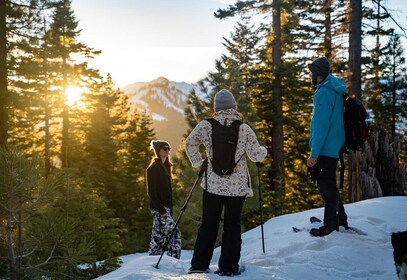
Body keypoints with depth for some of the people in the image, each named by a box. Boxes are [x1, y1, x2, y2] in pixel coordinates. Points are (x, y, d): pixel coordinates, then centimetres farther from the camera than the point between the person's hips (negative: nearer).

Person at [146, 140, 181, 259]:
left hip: (165, 208, 8)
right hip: (159, 208, -8)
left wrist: (170, 210, 13)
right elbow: (151, 192, -14)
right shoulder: (153, 168, -8)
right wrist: (161, 209, -20)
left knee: (158, 237, 9)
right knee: (175, 233, -15)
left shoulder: (166, 167, 17)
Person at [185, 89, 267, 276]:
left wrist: (197, 163, 6)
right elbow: (256, 156, -5)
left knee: (208, 224, 12)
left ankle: (199, 264, 12)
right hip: (238, 186, -1)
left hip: (213, 184, 1)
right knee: (232, 226, 9)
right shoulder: (244, 129, -7)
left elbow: (189, 143, -8)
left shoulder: (206, 126, -5)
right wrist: (263, 150, 17)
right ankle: (228, 267, 8)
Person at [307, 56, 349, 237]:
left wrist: (314, 154, -21)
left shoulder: (324, 92, -18)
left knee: (326, 186, -1)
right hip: (334, 147, 10)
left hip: (325, 149, -10)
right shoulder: (335, 90, 14)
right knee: (329, 184, 19)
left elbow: (321, 125, -22)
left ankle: (331, 225, 6)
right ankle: (340, 220, 29)